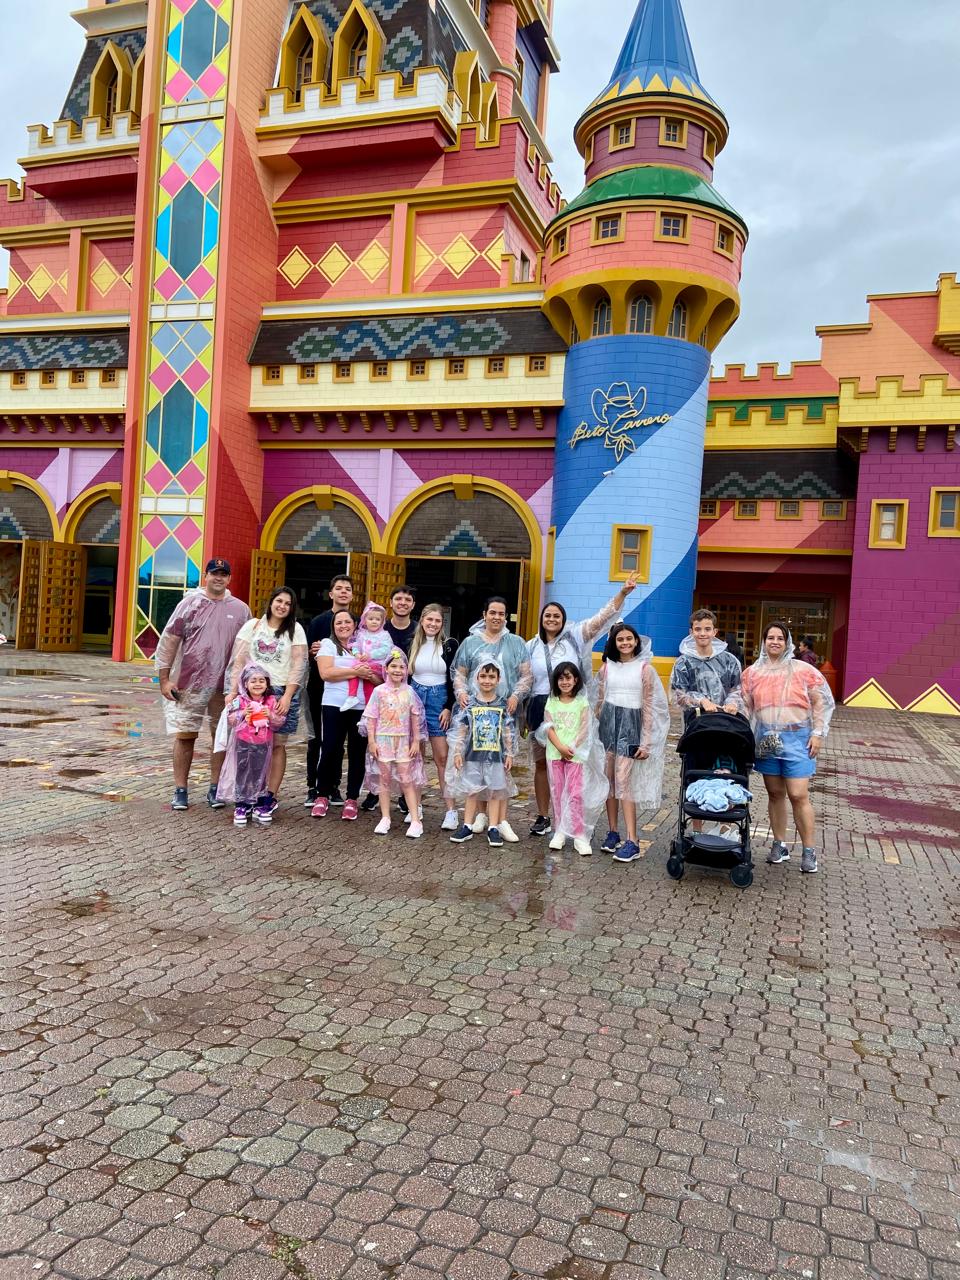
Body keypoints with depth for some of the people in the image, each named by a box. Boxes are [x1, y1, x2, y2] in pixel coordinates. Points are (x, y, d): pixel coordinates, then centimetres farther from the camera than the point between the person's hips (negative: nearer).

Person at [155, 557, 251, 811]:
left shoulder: (240, 610, 6)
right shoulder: (190, 603, 1)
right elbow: (169, 641, 0)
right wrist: (164, 679, -4)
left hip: (225, 686, 2)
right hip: (188, 684, -1)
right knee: (185, 735, 3)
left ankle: (215, 788, 18)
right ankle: (180, 790, 12)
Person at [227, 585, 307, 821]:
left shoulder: (295, 630, 6)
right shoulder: (252, 625, 10)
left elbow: (298, 665, 0)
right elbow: (239, 660, 6)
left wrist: (287, 696, -9)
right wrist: (233, 691, -2)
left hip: (282, 692, -1)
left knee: (277, 745, 0)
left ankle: (270, 796, 5)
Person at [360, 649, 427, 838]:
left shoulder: (409, 692, 1)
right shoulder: (379, 691, -2)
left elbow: (415, 718, 4)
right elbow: (371, 718, -2)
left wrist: (416, 741, 1)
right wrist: (371, 741, -6)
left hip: (404, 741, 0)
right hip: (383, 740, 0)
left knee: (407, 780, 1)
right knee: (384, 779, 6)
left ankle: (415, 820, 2)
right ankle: (385, 819, 14)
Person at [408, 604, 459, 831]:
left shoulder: (449, 645, 0)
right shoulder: (413, 644, 8)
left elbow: (454, 680, -1)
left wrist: (448, 708, -8)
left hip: (439, 701, -3)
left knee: (442, 758, -5)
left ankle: (451, 810, -3)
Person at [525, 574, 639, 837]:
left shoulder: (575, 636, 1)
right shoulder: (531, 646, 10)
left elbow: (602, 617, -7)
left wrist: (623, 593, -18)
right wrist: (522, 715, 10)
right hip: (540, 708, 3)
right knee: (541, 763, 8)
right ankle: (543, 817, 19)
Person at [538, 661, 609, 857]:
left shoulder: (582, 702, 3)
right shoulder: (551, 702, 8)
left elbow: (585, 729, -5)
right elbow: (548, 727, 0)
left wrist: (572, 748, -15)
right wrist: (560, 747, -14)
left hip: (576, 754, -3)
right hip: (555, 753, 3)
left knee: (576, 794, -6)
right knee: (557, 793, 8)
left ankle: (580, 836, -3)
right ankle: (560, 831, 18)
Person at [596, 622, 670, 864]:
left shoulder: (645, 669, -2)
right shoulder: (607, 667, 8)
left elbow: (649, 707, -3)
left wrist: (646, 742, -6)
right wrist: (595, 730, 10)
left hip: (631, 725, -4)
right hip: (608, 723, 4)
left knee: (623, 781, -11)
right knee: (608, 779, 4)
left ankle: (632, 841, -10)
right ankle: (612, 832, 16)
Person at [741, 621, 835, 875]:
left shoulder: (803, 670, 0)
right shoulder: (752, 673, 8)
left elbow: (823, 702, 2)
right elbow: (745, 707, 11)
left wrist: (818, 733, -4)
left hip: (796, 739, -3)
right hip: (766, 739, 3)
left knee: (799, 796, -7)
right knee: (775, 794, 10)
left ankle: (809, 851, 4)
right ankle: (780, 845, 21)